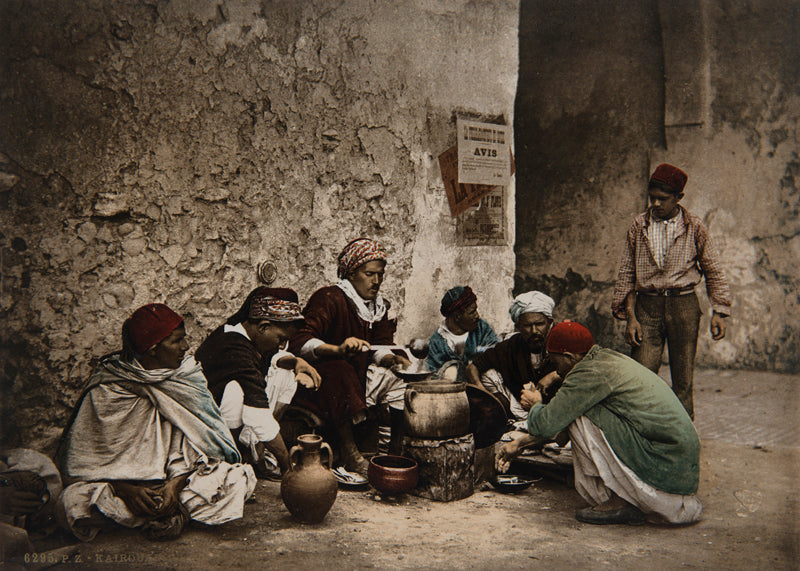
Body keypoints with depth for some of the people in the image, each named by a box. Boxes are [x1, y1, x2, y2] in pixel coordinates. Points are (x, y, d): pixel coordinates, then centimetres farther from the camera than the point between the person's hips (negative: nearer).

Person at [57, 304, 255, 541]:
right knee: (74, 501, -31)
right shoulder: (105, 388, -8)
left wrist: (176, 484, -21)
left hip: (179, 476, 1)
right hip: (122, 480, -1)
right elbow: (86, 457, -8)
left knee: (239, 479, -21)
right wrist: (124, 488, -24)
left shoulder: (188, 377, -1)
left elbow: (200, 442, -3)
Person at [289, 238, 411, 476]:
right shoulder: (330, 298, -17)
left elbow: (380, 347, 5)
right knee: (340, 372, -38)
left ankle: (397, 448, 2)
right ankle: (349, 452, -33)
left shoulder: (378, 306, 7)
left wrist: (392, 358, -19)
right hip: (320, 375, -8)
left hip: (358, 375, 8)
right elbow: (300, 342, -28)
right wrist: (339, 349, -43)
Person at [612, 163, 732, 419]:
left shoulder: (694, 227, 3)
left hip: (683, 304, 0)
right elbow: (627, 274, 7)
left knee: (683, 380, 3)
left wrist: (718, 312, 0)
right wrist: (630, 317, 0)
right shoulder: (639, 226, 5)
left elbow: (713, 272, 9)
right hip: (647, 305, 1)